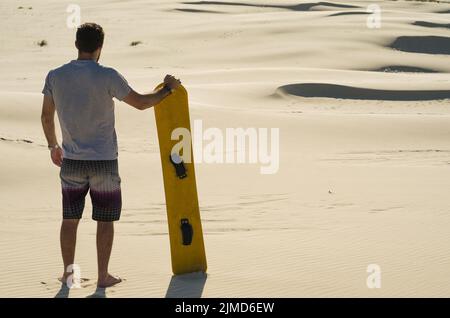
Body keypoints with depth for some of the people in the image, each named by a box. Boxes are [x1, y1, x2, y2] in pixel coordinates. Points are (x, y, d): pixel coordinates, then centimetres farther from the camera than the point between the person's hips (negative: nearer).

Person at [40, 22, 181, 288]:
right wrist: (168, 89, 10)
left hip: (72, 160, 3)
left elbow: (47, 117, 8)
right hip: (104, 161, -3)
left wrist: (53, 146, 24)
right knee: (105, 220, 9)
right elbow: (141, 103, -6)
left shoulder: (55, 76, -3)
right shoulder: (107, 77, -14)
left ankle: (68, 273, 21)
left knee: (70, 218, 14)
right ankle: (103, 276, 13)